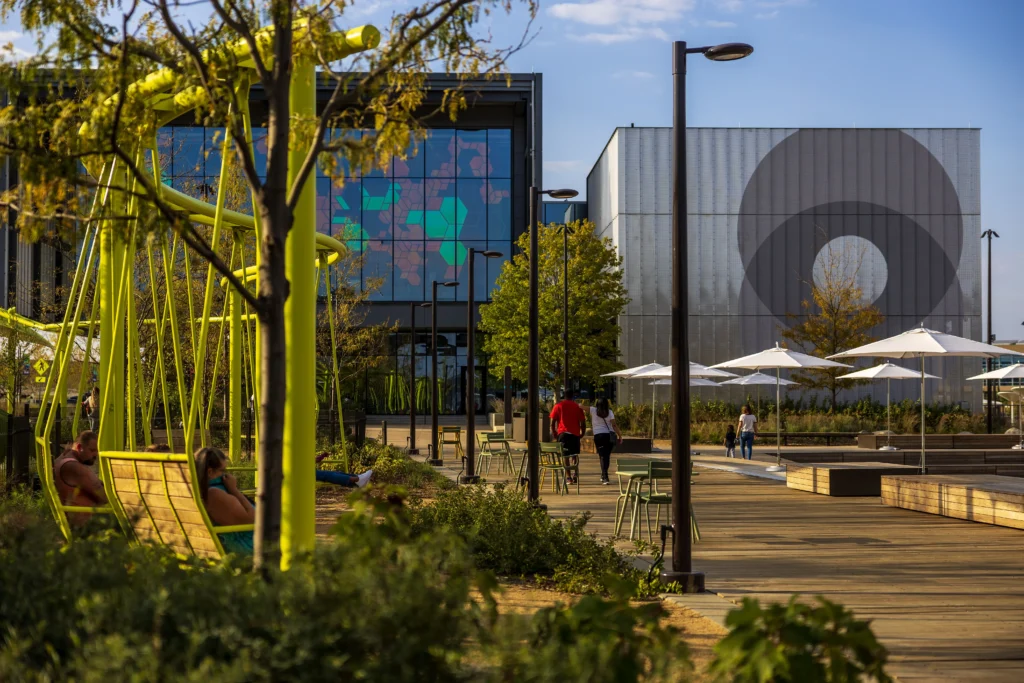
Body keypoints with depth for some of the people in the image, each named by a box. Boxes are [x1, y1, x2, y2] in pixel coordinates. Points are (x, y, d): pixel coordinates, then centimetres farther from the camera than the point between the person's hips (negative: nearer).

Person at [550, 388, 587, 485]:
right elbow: (583, 422, 4)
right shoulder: (577, 406, 7)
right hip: (575, 434, 2)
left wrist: (554, 433, 8)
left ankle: (568, 477, -6)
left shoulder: (559, 405, 3)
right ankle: (575, 475, 2)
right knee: (575, 455, 14)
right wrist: (582, 433, 17)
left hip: (563, 433, -2)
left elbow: (552, 422, -2)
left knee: (565, 456, 1)